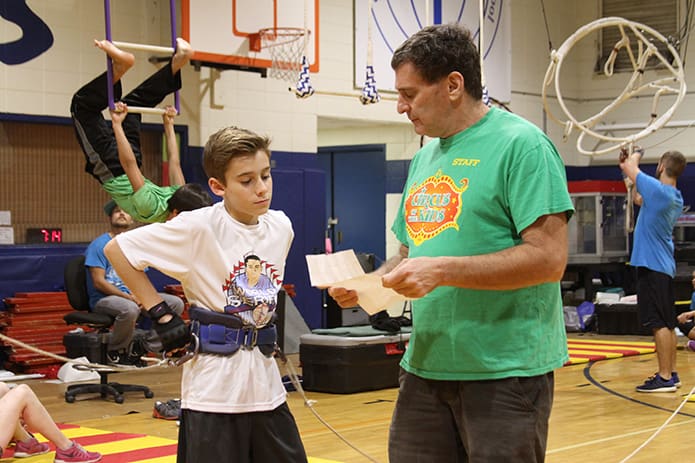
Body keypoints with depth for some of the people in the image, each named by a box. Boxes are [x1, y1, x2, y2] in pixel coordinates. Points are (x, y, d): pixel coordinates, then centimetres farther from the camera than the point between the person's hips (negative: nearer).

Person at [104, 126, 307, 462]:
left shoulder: (281, 226, 4)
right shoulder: (198, 227, -14)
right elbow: (117, 249, -10)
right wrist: (162, 316, -10)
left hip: (266, 383, 6)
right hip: (214, 388, -6)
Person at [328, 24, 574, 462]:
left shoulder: (520, 145, -11)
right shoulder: (426, 156, 14)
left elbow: (549, 257, -19)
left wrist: (442, 271, -22)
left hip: (506, 372, -7)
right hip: (427, 366, 7)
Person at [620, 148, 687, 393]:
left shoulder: (659, 190, -17)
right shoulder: (675, 198, 12)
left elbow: (630, 167, -9)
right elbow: (639, 200, 27)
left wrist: (636, 154, 11)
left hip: (652, 265, -9)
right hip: (664, 265, 9)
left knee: (659, 324, -8)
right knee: (667, 324, 13)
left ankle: (665, 378, -8)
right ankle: (671, 373, 19)